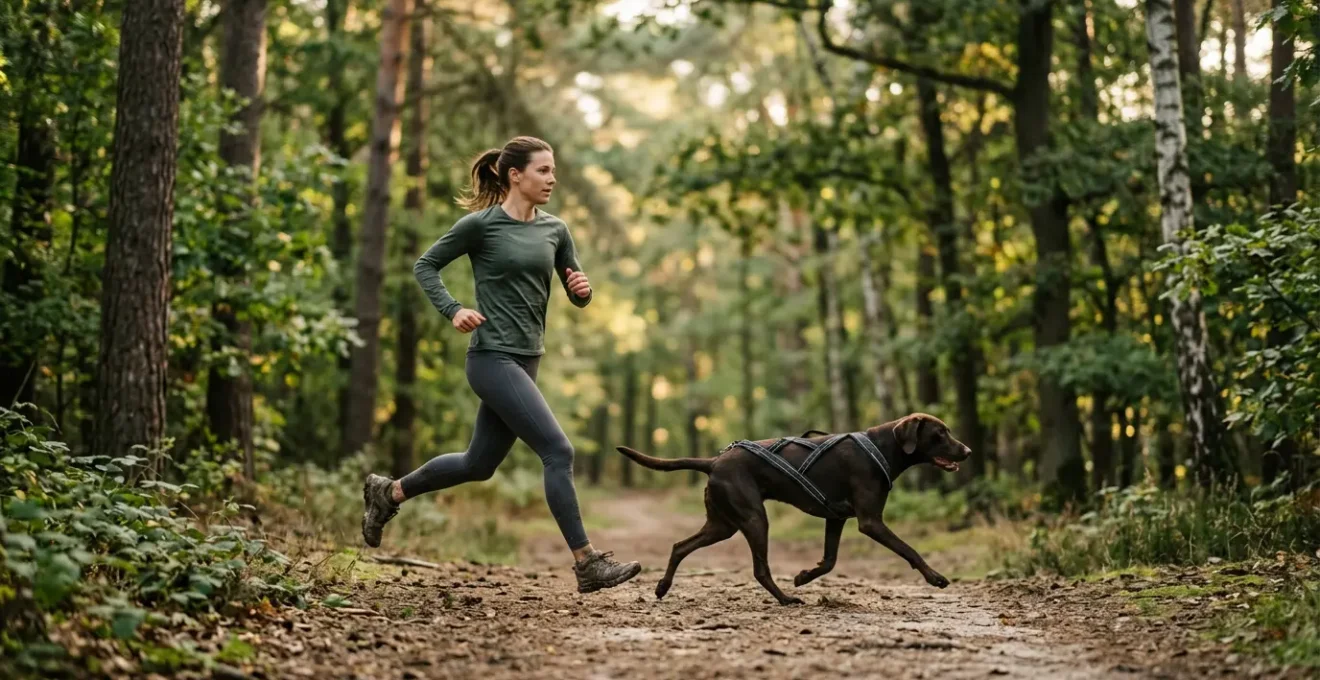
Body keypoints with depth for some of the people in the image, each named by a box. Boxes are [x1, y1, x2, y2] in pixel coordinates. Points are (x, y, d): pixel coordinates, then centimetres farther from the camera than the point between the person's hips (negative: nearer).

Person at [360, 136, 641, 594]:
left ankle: (389, 492, 37)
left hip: (525, 361, 8)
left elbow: (577, 298, 12)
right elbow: (425, 266, 1)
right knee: (558, 452, -14)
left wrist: (583, 288, -11)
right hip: (493, 359, -8)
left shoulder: (554, 230, 8)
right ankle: (587, 564, -8)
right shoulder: (481, 224, -8)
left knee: (479, 464, 17)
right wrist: (453, 311, -13)